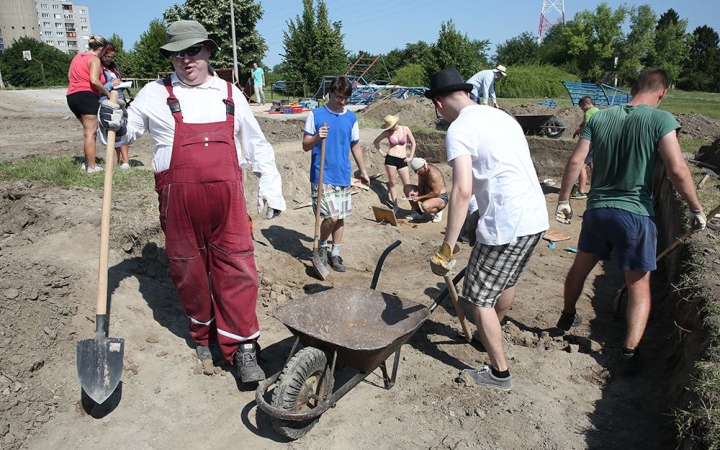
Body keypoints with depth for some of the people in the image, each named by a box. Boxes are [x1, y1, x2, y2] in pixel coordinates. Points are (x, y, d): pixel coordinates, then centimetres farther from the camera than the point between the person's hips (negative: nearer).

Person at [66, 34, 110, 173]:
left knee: (88, 130, 18)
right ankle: (91, 166, -8)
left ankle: (86, 162, 15)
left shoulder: (77, 57, 21)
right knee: (90, 132, -8)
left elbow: (69, 76, 21)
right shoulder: (95, 59, -5)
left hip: (72, 96, 9)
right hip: (86, 96, -9)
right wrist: (107, 92, -8)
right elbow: (94, 80, -18)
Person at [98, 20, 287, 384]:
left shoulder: (230, 94, 13)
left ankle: (242, 347, 7)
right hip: (179, 199, 0)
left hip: (227, 198, 1)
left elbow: (255, 143, 17)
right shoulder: (156, 94, 8)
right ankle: (202, 331, 33)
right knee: (189, 270, 10)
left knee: (236, 269, -3)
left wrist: (270, 184, 12)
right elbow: (128, 130, 14)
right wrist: (116, 124, -10)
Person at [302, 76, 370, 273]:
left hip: (343, 176, 4)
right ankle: (322, 246, 18)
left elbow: (355, 146, 16)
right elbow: (305, 145, -2)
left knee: (341, 217, 9)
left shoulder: (351, 117, 8)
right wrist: (317, 137, -22)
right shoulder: (315, 114, -3)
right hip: (322, 176, -4)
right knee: (331, 216, -10)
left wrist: (363, 171, 16)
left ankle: (335, 254, 24)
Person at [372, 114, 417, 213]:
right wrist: (381, 153, 5)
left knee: (407, 185, -2)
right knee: (393, 183, 4)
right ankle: (395, 206, 13)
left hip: (402, 161, 0)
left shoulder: (405, 129, 1)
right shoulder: (387, 132, 1)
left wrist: (410, 157, 6)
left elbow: (413, 143, 10)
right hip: (390, 159, 0)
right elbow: (375, 142, 13)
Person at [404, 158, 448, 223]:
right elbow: (421, 186, 4)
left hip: (440, 198, -9)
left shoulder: (433, 173, -28)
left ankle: (438, 211, -4)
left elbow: (436, 193, -29)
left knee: (425, 206, -40)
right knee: (407, 188, -3)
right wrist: (416, 193, -18)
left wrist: (419, 198, -25)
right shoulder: (421, 170, -3)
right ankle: (417, 212, 4)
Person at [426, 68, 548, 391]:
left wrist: (448, 247, -22)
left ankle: (500, 373, 17)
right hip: (537, 217, 9)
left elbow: (462, 190, -23)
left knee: (480, 297, 6)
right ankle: (491, 336, 51)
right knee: (507, 282, 28)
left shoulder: (459, 129, -11)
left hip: (507, 224, -9)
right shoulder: (500, 115, 16)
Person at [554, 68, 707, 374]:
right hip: (635, 214, -3)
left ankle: (566, 318, 43)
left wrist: (563, 201, 8)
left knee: (581, 266, 23)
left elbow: (575, 162, -1)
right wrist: (696, 210, -3)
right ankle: (630, 352, 6)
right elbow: (677, 170, -16)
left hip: (597, 209, 4)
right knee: (639, 285, 10)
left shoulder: (600, 118, 3)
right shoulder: (660, 120, -9)